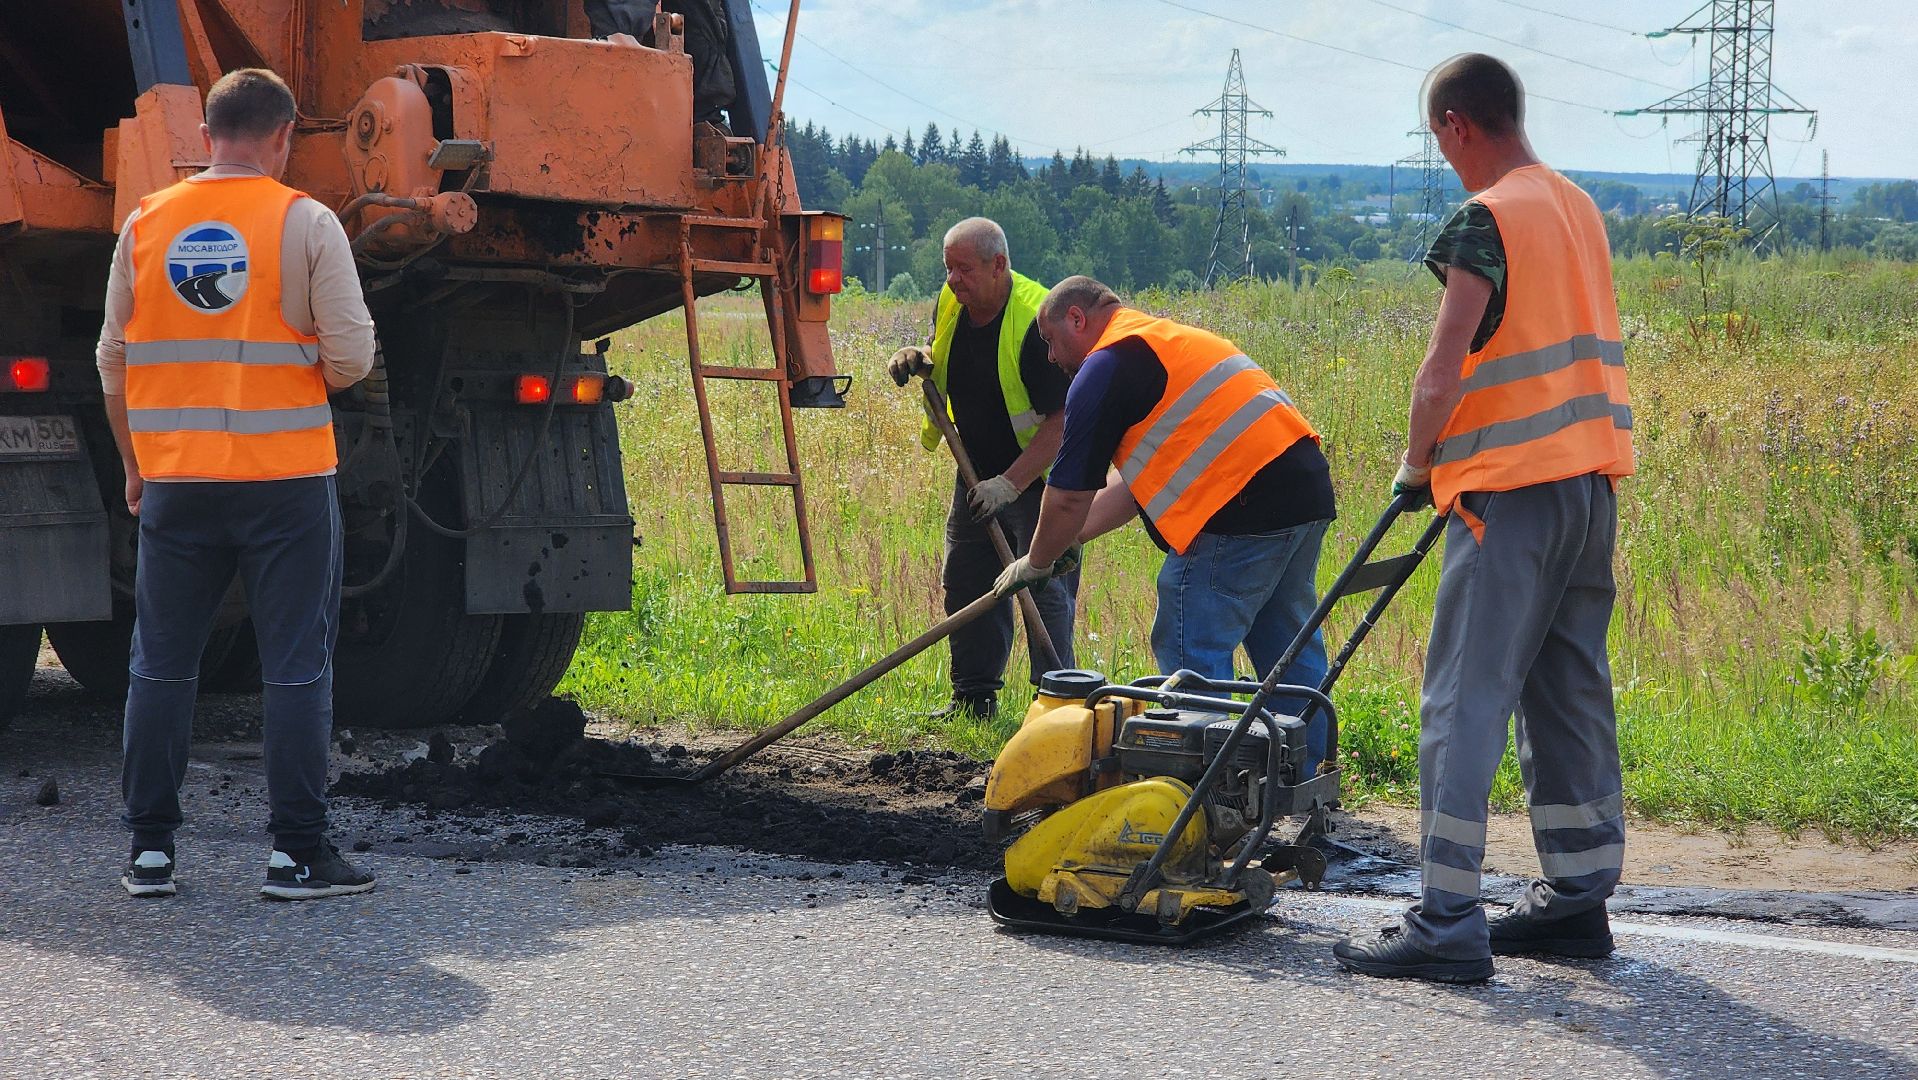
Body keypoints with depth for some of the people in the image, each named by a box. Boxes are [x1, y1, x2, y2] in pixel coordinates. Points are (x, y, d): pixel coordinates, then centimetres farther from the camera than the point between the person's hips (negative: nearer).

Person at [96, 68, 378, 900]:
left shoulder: (146, 224, 5)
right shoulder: (306, 224, -5)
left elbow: (115, 363, 9)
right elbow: (351, 357, -8)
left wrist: (134, 466, 20)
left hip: (173, 480, 3)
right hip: (286, 478, -3)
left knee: (161, 667, 11)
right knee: (295, 667, 3)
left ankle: (149, 851, 13)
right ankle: (297, 853, 4)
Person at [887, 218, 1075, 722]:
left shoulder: (1036, 321, -26)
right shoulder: (952, 304, -3)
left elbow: (1062, 419, -26)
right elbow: (943, 365, 18)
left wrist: (1011, 483, -29)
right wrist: (916, 360, -6)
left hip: (1037, 477, -8)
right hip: (978, 473, 8)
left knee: (1045, 591, -9)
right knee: (966, 583, 12)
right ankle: (974, 696, 22)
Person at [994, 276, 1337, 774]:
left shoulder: (1105, 367, -2)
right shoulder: (1170, 339, 27)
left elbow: (1070, 496, 0)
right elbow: (1142, 480, 29)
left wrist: (1035, 563, 16)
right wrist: (1068, 539, 28)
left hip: (1243, 508, -10)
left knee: (1192, 655, -2)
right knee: (1286, 647, 17)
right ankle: (1305, 784, 23)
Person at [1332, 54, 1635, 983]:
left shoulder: (1486, 220, -12)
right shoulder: (1578, 209, 14)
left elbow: (1444, 372, -16)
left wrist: (1416, 463, -1)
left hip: (1512, 489, -8)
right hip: (1591, 477, 9)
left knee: (1465, 699, -7)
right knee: (1567, 692, 14)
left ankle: (1447, 920, -10)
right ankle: (1576, 895, 19)